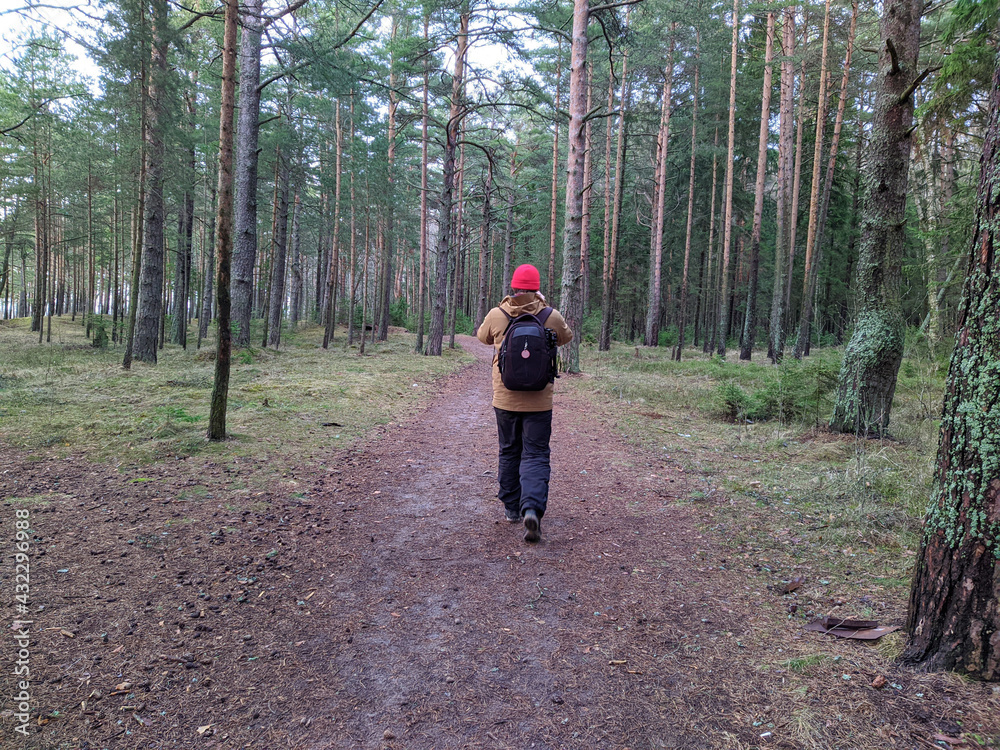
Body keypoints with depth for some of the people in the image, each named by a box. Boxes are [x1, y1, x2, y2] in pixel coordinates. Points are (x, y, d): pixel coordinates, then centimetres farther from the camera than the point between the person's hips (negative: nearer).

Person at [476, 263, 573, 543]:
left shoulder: (496, 316, -6)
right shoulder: (552, 317, -6)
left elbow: (483, 337, 15)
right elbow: (566, 337, 16)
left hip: (505, 399, 1)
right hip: (539, 401, -1)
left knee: (509, 452, 16)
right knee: (535, 455, 4)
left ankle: (511, 508, 26)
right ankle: (532, 507, -15)